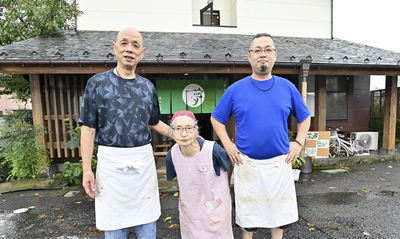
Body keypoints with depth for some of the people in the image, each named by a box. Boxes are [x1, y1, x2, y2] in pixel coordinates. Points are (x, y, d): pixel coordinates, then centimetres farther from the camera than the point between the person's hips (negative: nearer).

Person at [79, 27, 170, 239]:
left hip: (143, 160, 3)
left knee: (147, 222, 13)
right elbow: (89, 128, -2)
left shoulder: (148, 87, 8)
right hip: (111, 160, -2)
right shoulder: (97, 83, 0)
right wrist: (86, 170, -7)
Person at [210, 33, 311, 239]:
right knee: (247, 213, 13)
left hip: (280, 162, 2)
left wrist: (299, 141, 0)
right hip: (247, 163, -1)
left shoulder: (287, 87, 3)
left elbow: (304, 117, 14)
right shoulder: (236, 89, -2)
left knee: (279, 209, 17)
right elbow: (216, 118, 5)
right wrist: (227, 144, -6)